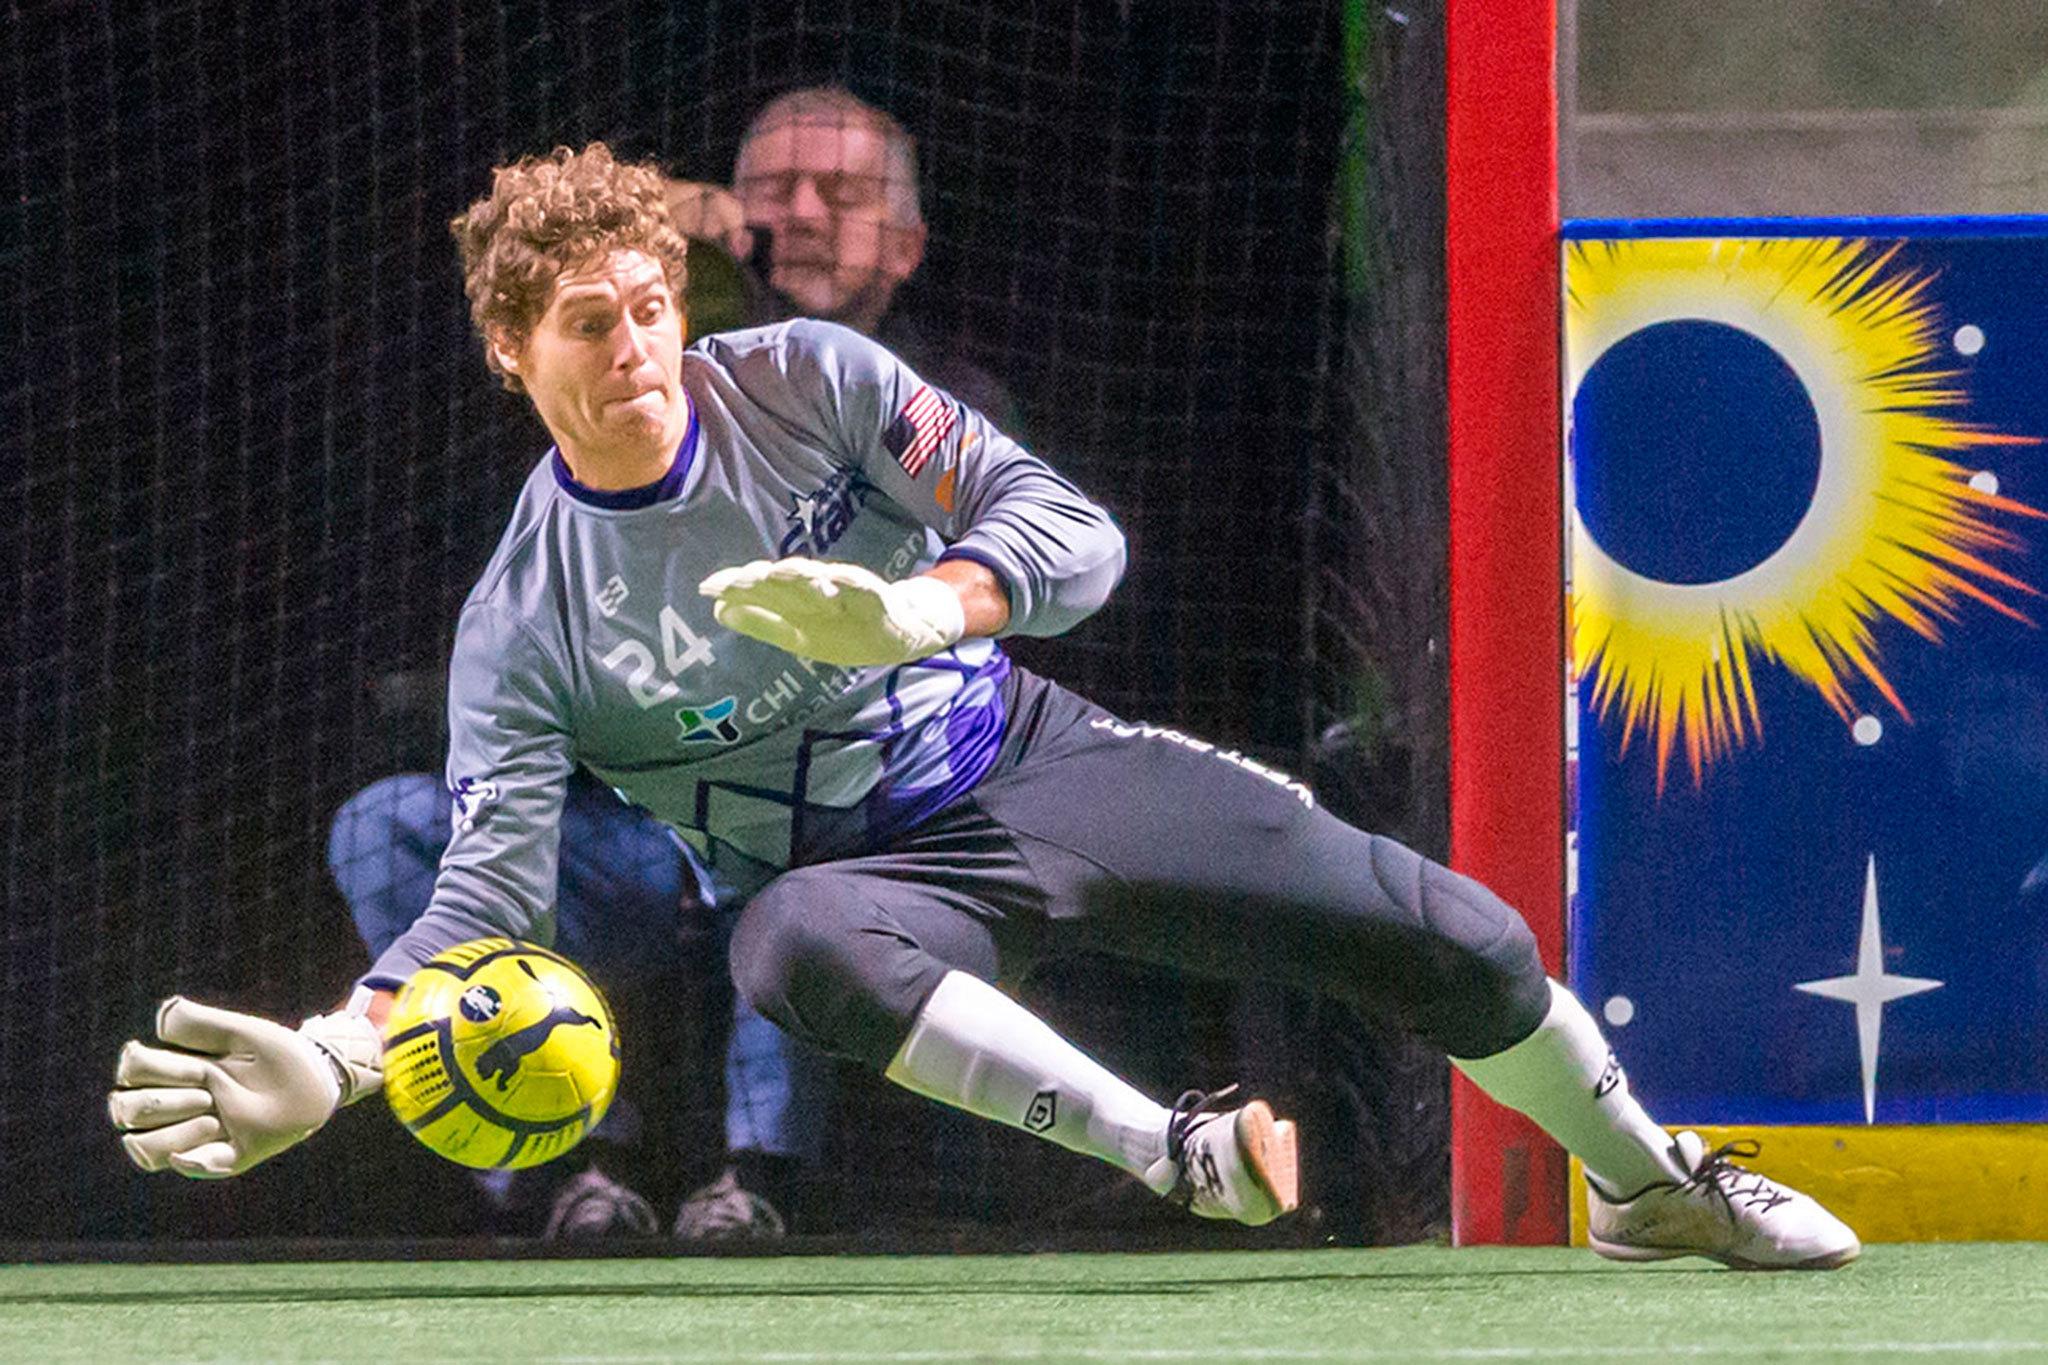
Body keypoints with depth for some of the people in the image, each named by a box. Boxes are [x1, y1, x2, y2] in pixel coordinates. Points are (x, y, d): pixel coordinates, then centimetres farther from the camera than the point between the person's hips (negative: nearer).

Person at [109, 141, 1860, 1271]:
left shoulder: (807, 383, -8)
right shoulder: (522, 629, -9)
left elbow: (1076, 533, -14)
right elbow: (492, 889, -16)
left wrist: (923, 605, -37)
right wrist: (334, 1053, -35)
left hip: (1046, 760, 2)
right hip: (885, 869, -2)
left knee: (1450, 937, -7)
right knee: (790, 941, -40)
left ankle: (1647, 1181, 19)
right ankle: (1178, 1156, -44)